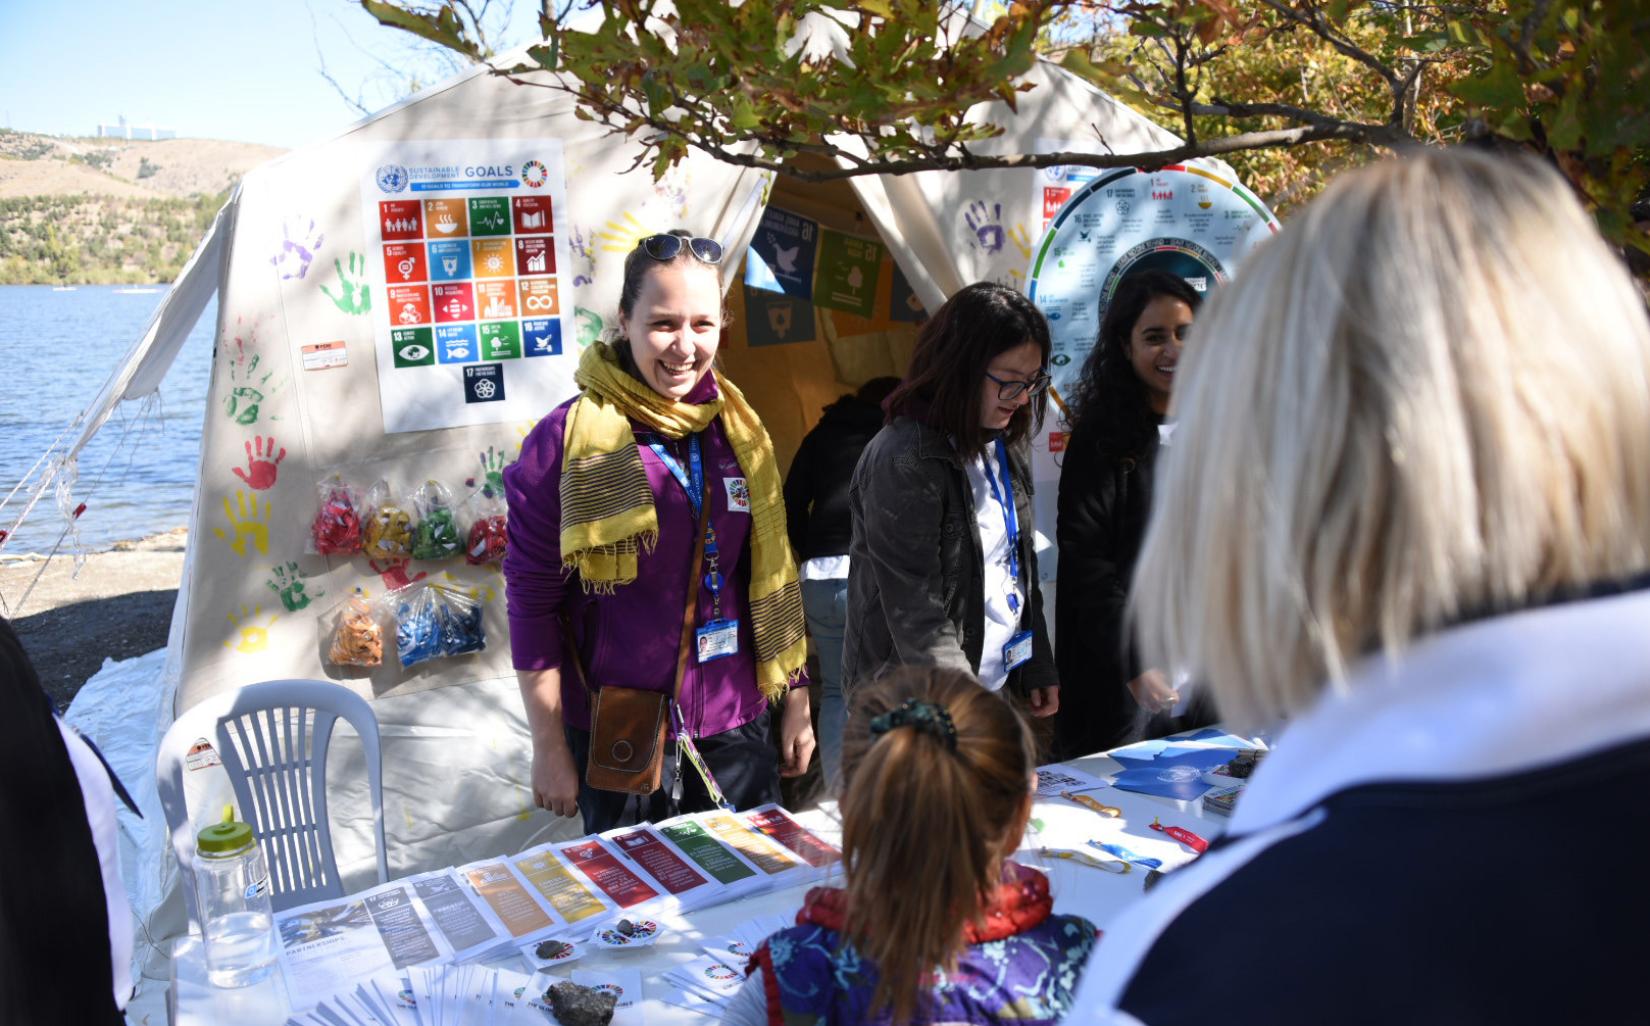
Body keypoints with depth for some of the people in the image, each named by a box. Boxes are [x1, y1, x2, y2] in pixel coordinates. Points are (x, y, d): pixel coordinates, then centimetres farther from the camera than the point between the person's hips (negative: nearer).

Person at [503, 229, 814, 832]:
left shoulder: (740, 431, 3)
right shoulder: (566, 441, -11)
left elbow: (771, 578, 10)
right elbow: (531, 602, -8)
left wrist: (795, 701, 10)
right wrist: (550, 748, -8)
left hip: (737, 727, 4)